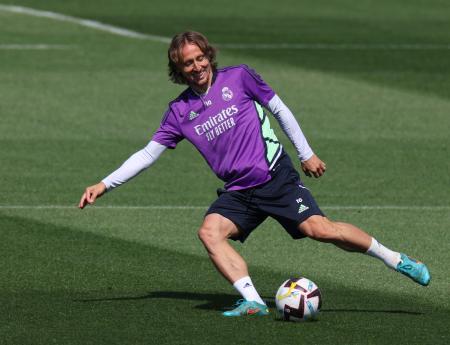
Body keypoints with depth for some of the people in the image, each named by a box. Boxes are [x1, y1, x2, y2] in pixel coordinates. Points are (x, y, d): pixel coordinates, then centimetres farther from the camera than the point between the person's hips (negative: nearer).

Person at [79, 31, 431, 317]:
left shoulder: (238, 78, -1)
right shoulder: (179, 111, 6)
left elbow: (280, 110, 7)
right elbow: (148, 154, 10)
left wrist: (306, 153, 7)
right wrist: (104, 185, 4)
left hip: (276, 177, -3)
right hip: (238, 192, 4)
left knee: (320, 229, -19)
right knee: (210, 231, -24)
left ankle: (396, 259, -3)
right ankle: (253, 301, -30)